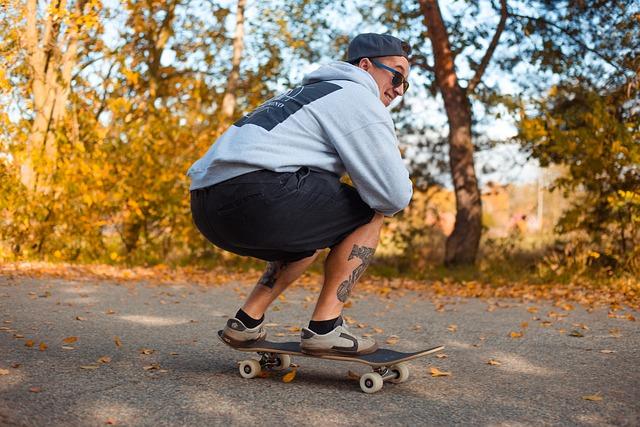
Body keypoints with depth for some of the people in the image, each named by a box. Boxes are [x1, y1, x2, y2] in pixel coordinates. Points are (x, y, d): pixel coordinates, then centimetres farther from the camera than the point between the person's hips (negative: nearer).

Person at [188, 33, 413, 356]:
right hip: (257, 196, -10)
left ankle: (247, 322, 22)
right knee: (372, 214, 5)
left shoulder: (310, 92, 32)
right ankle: (325, 327, 1)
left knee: (310, 236, 33)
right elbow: (395, 196, -4)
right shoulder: (360, 99, 3)